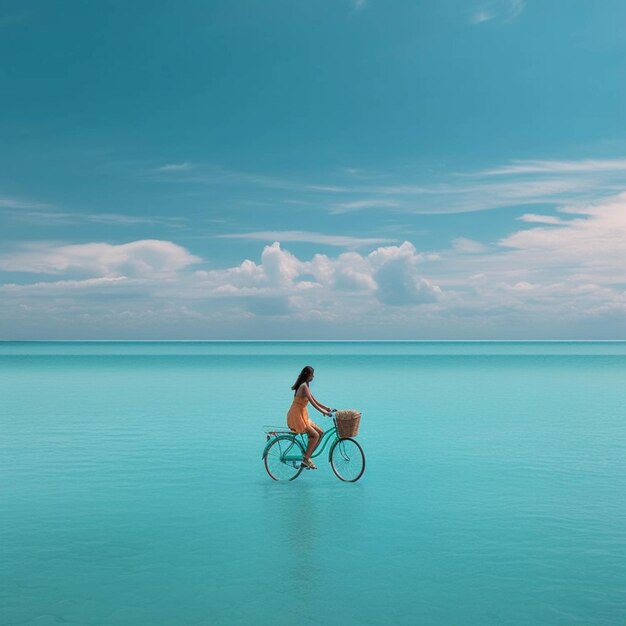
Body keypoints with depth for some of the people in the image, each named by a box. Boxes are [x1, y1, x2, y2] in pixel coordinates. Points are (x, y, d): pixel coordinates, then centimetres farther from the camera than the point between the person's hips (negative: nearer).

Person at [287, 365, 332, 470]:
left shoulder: (305, 385, 14)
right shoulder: (304, 386, -17)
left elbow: (314, 399, 17)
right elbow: (312, 403, -20)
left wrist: (326, 408, 11)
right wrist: (324, 412, -18)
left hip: (302, 416, 10)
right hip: (296, 416, -10)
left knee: (320, 432, 6)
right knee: (315, 435, -14)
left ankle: (307, 457, 8)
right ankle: (305, 459, -8)